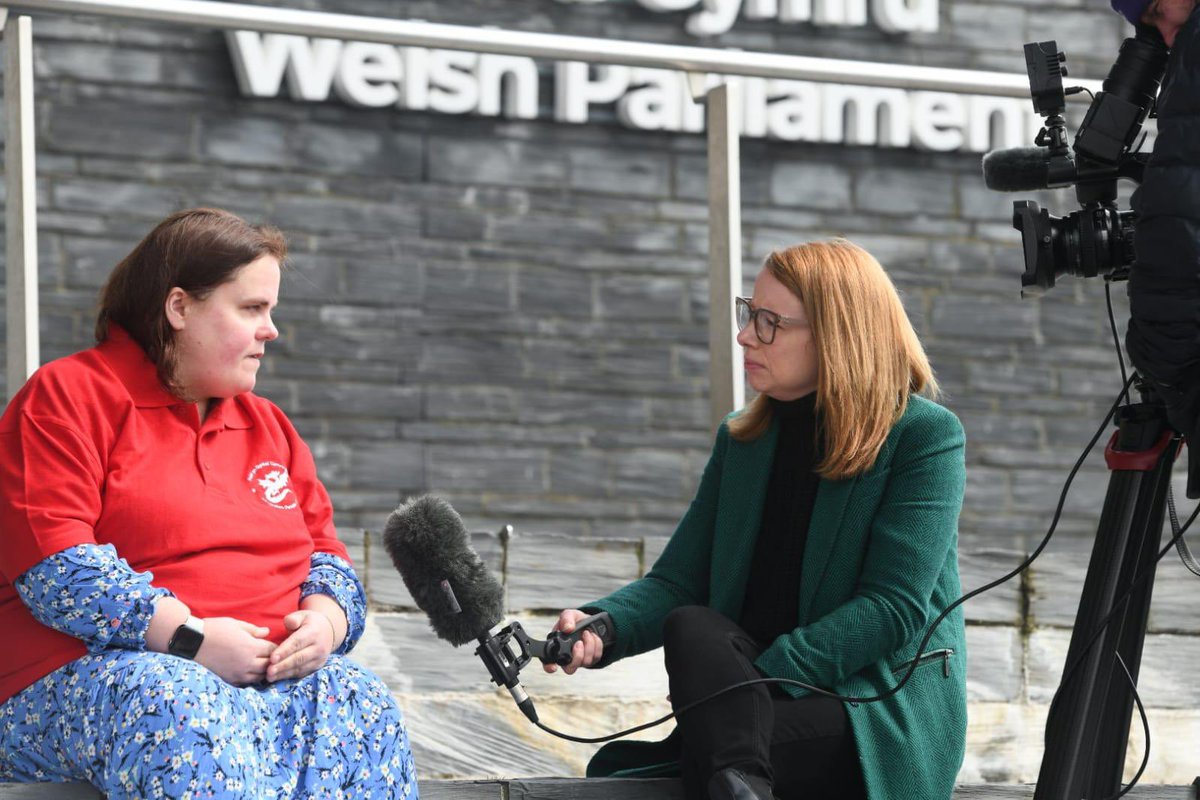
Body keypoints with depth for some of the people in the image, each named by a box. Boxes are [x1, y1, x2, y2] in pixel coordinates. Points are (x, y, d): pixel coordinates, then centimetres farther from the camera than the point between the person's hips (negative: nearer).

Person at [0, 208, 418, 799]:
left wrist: (324, 619, -3)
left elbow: (324, 554, 23)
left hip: (269, 675, 6)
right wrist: (189, 637, -19)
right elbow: (55, 564, -11)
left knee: (359, 705, -28)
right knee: (184, 710, -42)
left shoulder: (268, 427, 25)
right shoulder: (69, 397, 1)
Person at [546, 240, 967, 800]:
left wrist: (754, 678, -23)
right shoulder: (742, 439, 17)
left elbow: (893, 608, -14)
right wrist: (599, 627, -14)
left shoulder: (924, 435, -4)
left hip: (888, 720, -7)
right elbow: (676, 581, 10)